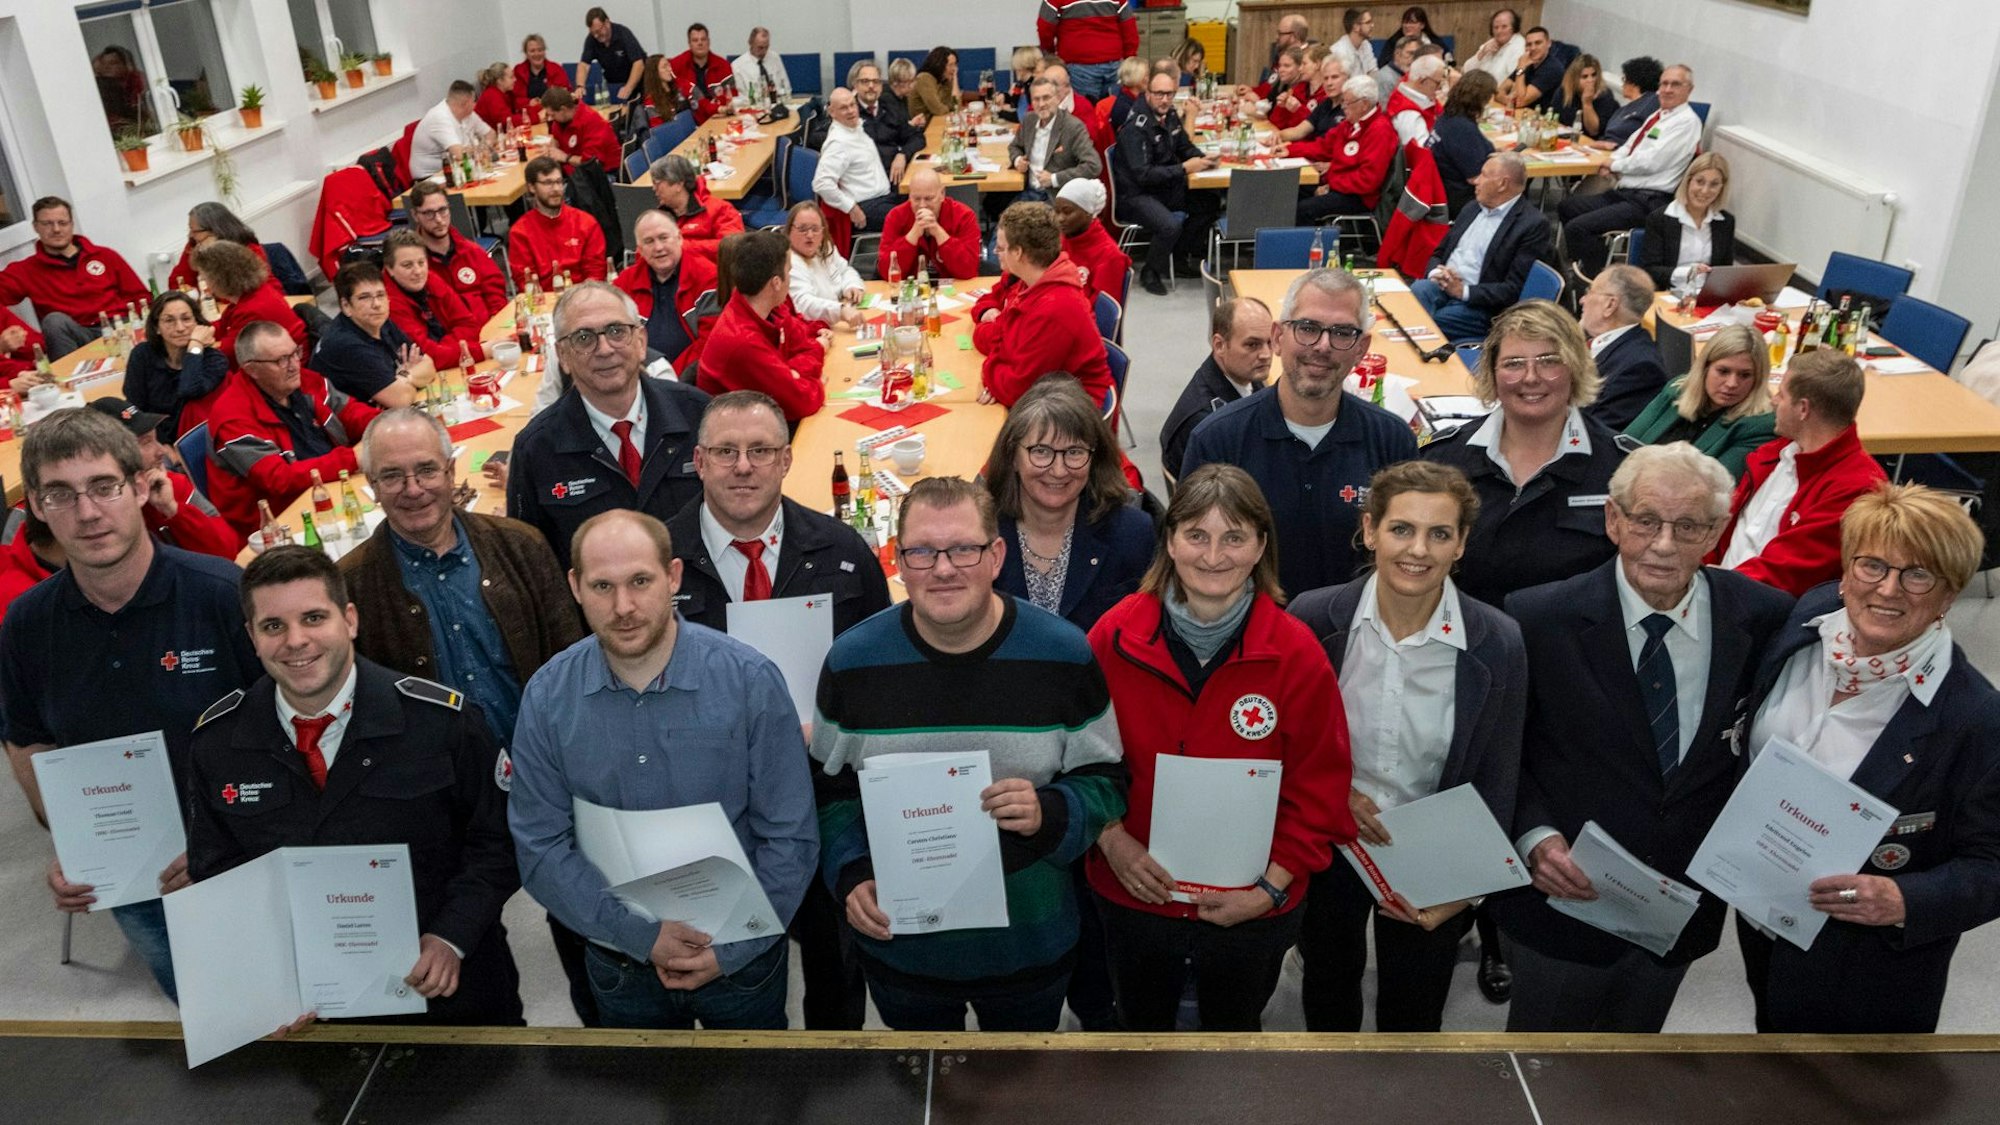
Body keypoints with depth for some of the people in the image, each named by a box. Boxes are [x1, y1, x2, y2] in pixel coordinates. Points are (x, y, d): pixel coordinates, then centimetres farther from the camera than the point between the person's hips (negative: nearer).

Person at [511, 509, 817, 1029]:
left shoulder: (750, 680, -17)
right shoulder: (547, 697, -11)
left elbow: (789, 836, -13)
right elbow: (542, 848, -10)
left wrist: (731, 950, -16)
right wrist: (642, 936, -18)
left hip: (742, 960, -1)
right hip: (617, 964, 2)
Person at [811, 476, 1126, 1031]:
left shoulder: (1064, 653, -13)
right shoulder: (852, 661, -9)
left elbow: (1104, 782, -4)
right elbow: (830, 790, 3)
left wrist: (1050, 813, -24)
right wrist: (850, 876, -13)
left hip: (1030, 945, 0)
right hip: (898, 947, 1)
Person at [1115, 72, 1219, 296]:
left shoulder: (1170, 116, 4)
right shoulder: (1136, 128, -21)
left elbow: (1186, 147, 18)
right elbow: (1143, 175, -25)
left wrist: (1203, 159, -5)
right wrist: (1184, 168, -25)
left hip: (1164, 187, 9)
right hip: (1135, 194, -9)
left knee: (1210, 203, -1)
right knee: (1170, 225, -31)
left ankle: (1180, 253, 14)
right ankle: (1150, 272, -6)